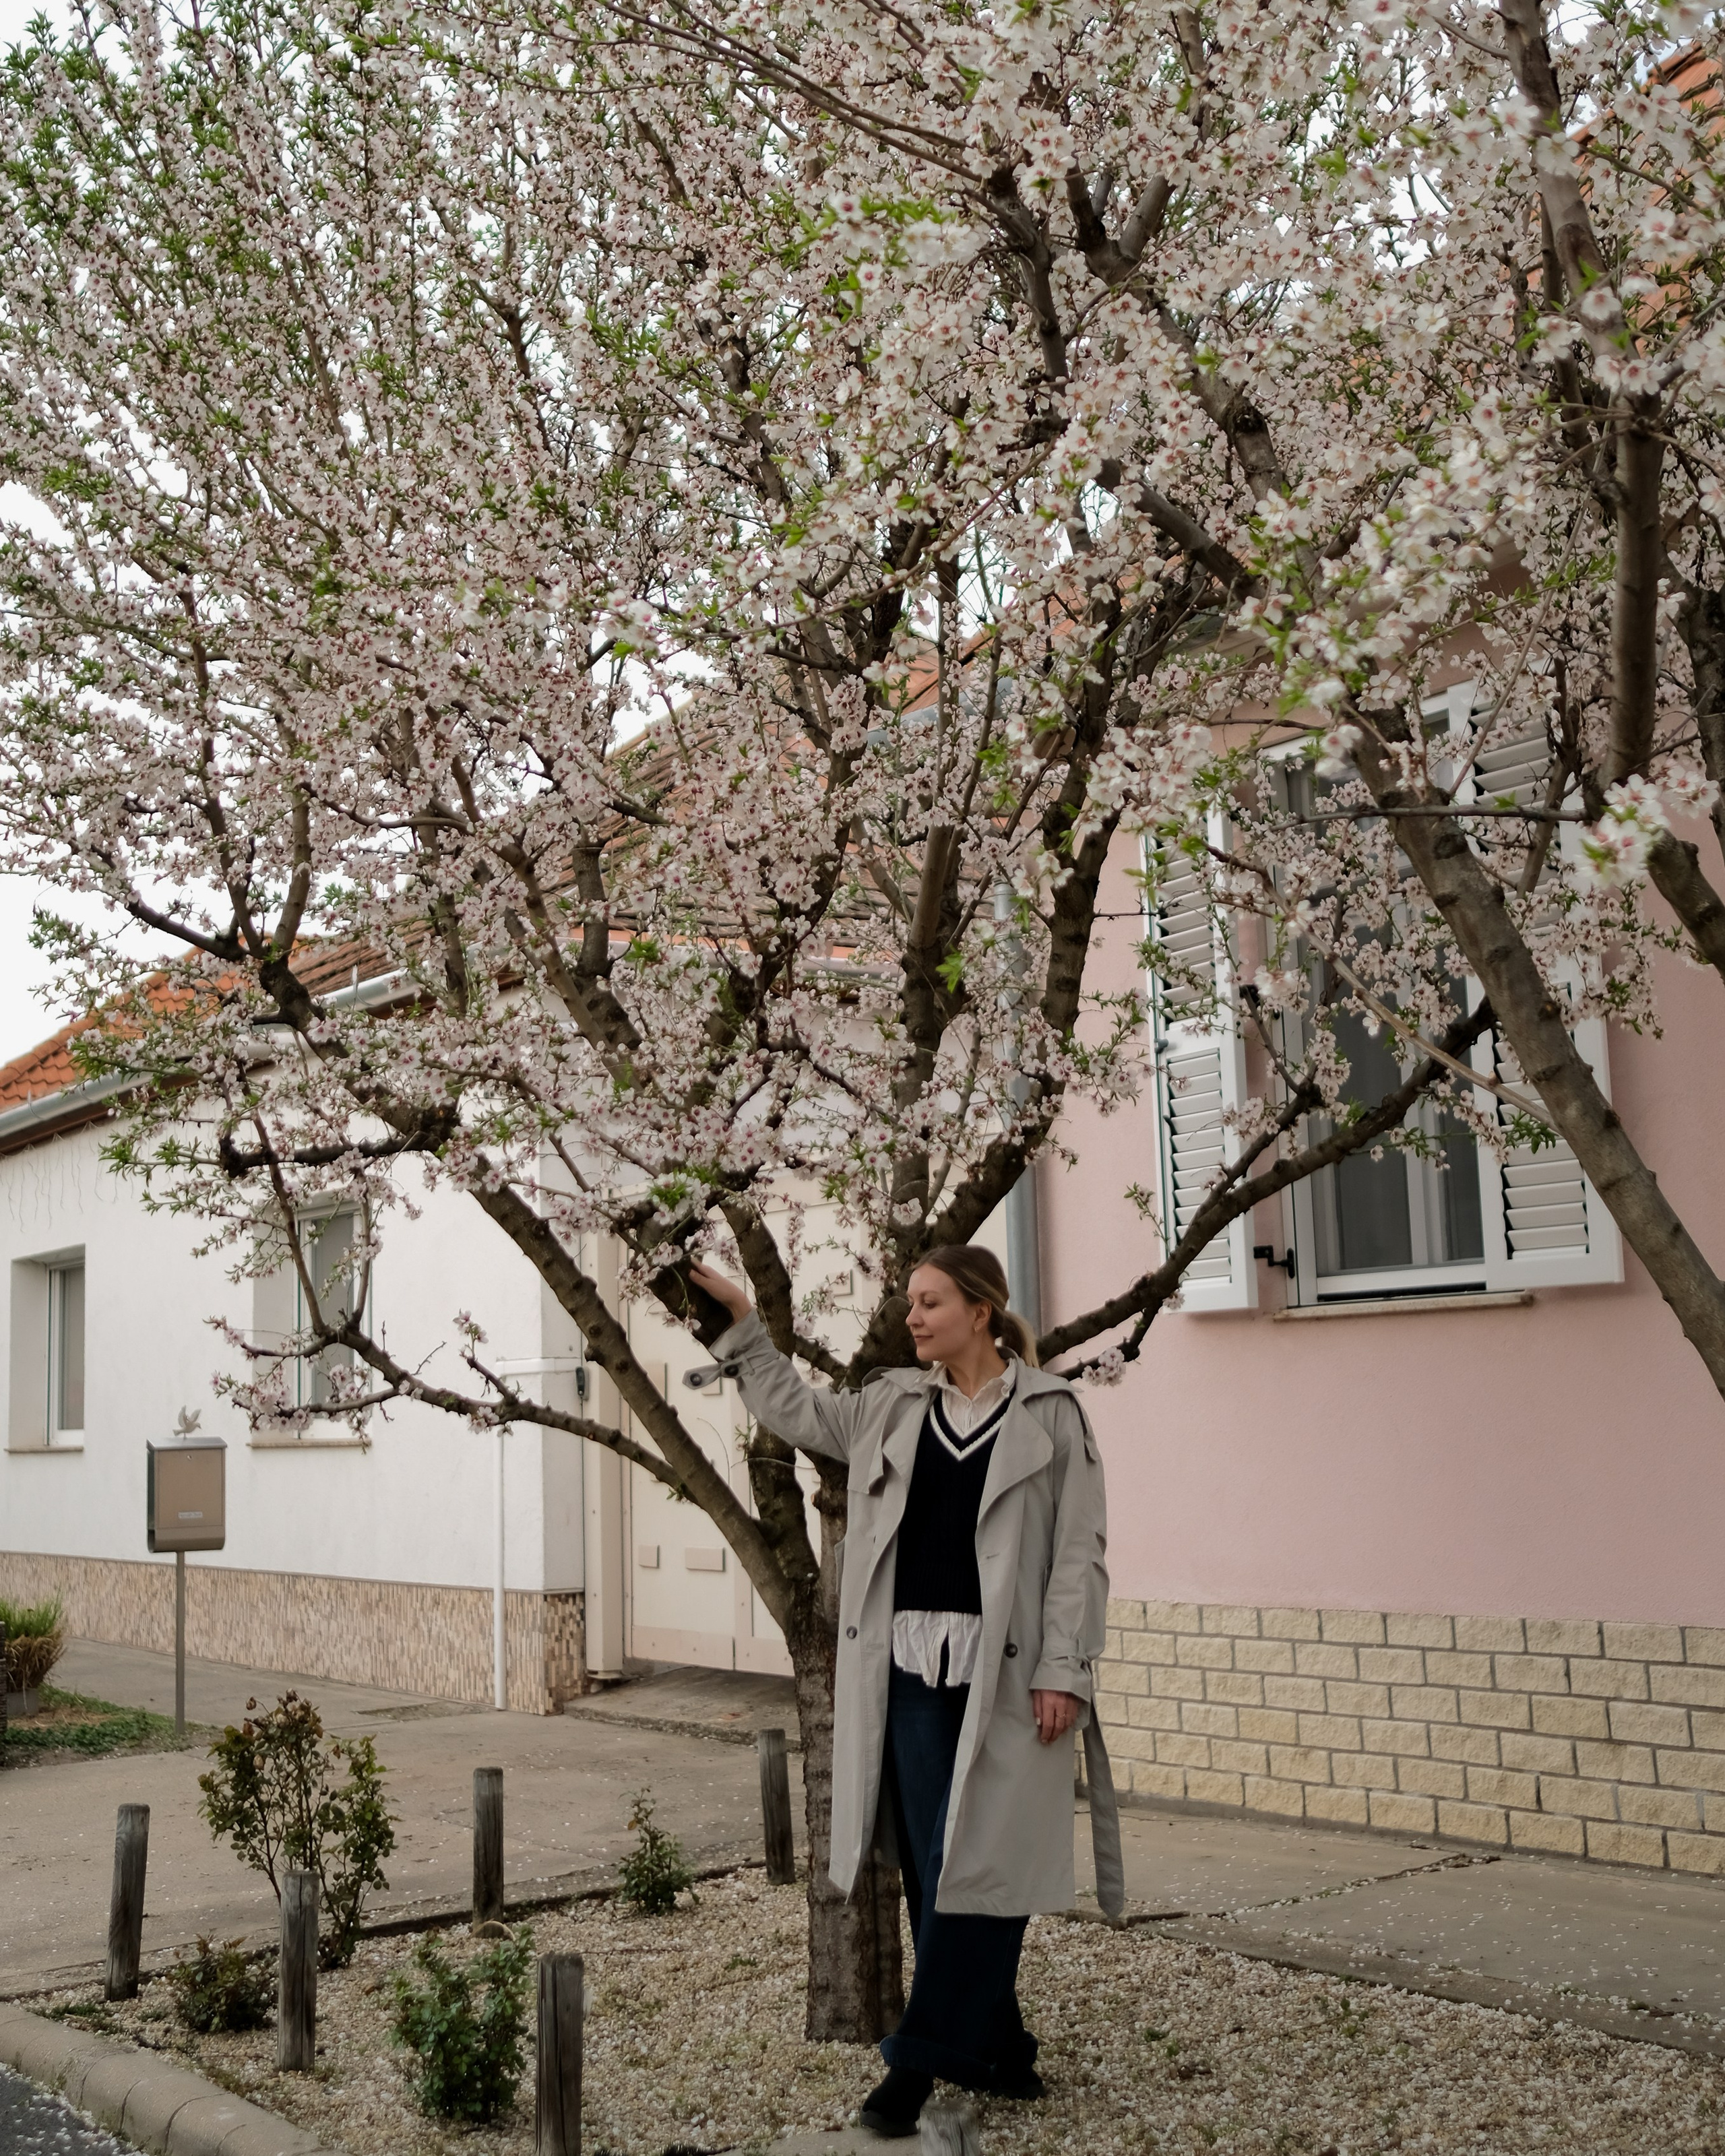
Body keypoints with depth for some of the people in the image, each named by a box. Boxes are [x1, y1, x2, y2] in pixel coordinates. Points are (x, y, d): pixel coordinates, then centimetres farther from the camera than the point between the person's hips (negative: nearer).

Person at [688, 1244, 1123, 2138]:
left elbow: (1079, 1550, -4)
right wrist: (740, 1317, 18)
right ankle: (993, 2049, 22)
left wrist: (1063, 1670, -10)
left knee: (976, 1866, -4)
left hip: (1003, 1672, -4)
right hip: (912, 1664, 4)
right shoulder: (891, 1405, 11)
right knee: (931, 1870, 8)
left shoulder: (1050, 1413, -2)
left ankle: (919, 2060, 4)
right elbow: (792, 1409, 24)